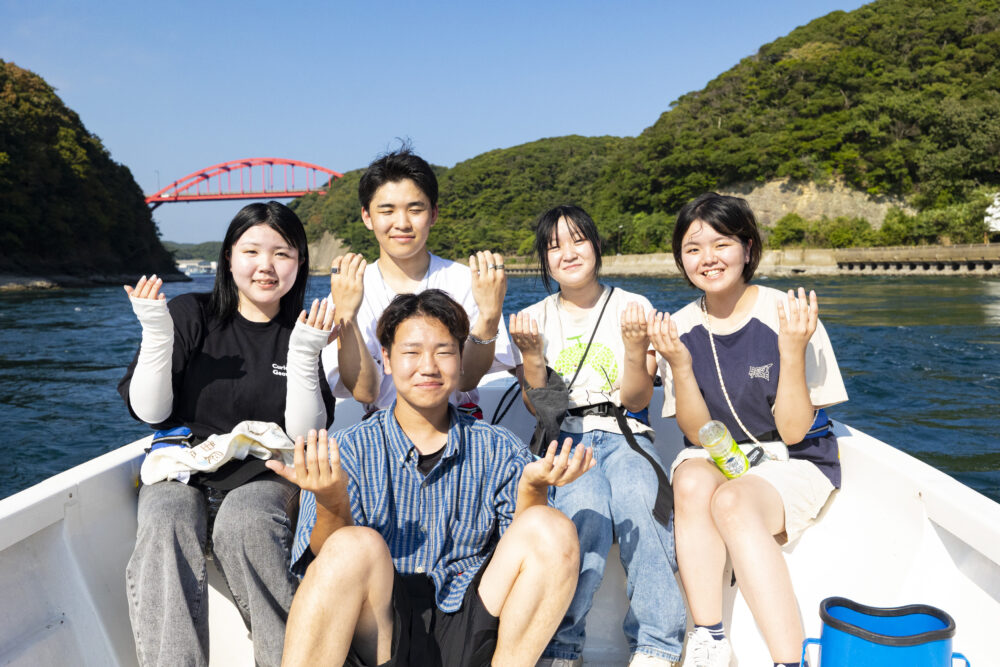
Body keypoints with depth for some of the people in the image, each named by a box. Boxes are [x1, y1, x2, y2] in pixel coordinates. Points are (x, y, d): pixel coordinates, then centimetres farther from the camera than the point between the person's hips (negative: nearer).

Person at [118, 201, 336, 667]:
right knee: (164, 527, -33)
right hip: (183, 466, 1)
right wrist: (156, 332, -12)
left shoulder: (301, 333, 4)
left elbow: (304, 433, -4)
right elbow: (149, 411, -1)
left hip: (265, 474, -1)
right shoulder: (190, 315, 4)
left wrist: (304, 355, -16)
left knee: (243, 525, -34)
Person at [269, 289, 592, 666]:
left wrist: (531, 489, -16)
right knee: (356, 545, -32)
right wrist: (330, 504, -23)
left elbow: (530, 554, 3)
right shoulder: (350, 451, 6)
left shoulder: (498, 451, 10)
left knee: (552, 528, -19)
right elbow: (328, 568, -3)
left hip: (467, 634, 2)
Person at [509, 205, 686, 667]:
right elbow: (537, 408, 4)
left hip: (624, 437, 0)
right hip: (565, 440, 0)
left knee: (639, 502, -35)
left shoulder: (634, 309, 6)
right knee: (587, 513, -34)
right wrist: (531, 356, -12)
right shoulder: (534, 318, 10)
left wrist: (636, 349, -17)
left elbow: (635, 402, 1)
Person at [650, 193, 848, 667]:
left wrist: (792, 349, -26)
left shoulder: (787, 315, -12)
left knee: (732, 501, -34)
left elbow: (793, 431, -14)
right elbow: (698, 434, -5)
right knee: (692, 481, -32)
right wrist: (680, 364, -20)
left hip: (792, 463, -3)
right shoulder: (682, 328, -2)